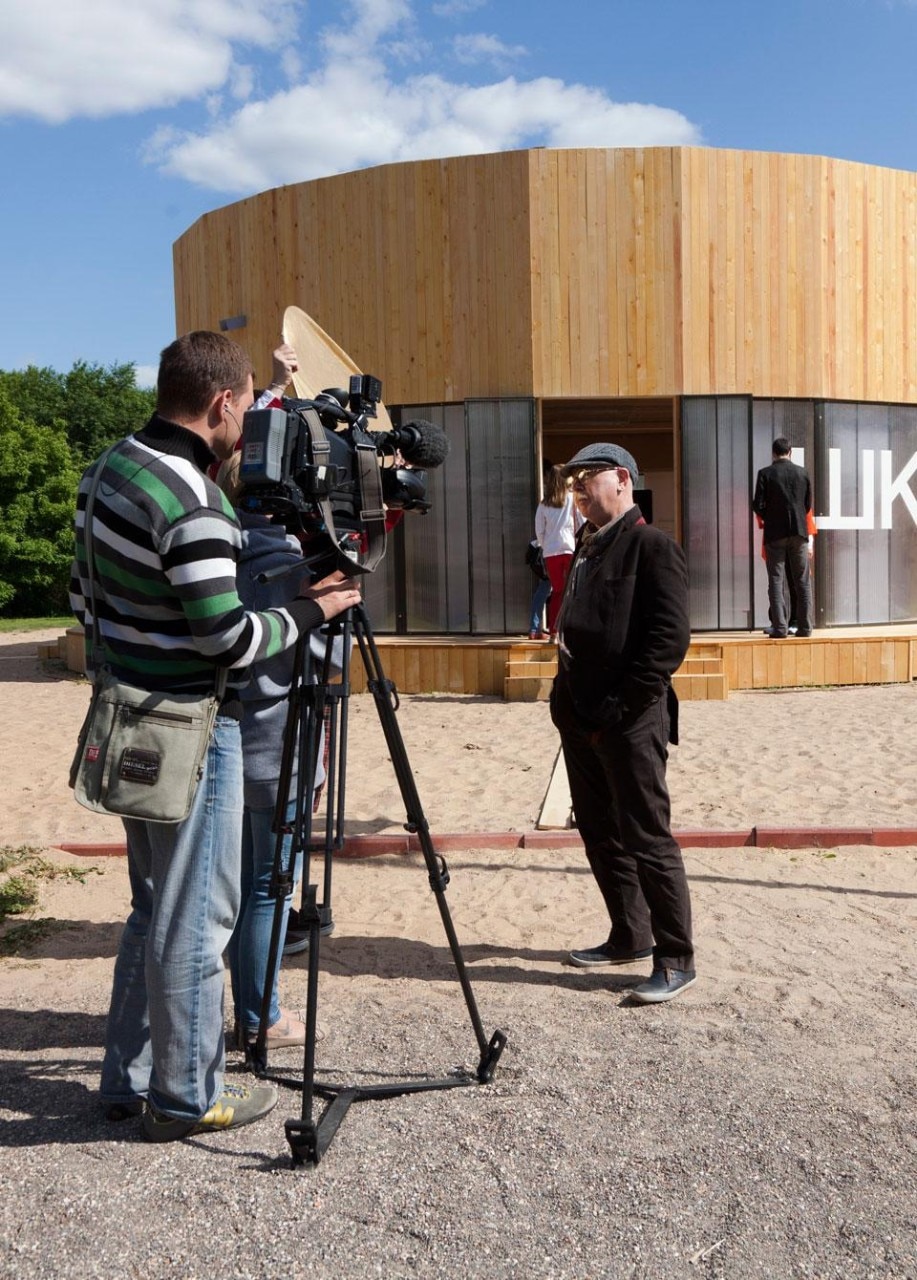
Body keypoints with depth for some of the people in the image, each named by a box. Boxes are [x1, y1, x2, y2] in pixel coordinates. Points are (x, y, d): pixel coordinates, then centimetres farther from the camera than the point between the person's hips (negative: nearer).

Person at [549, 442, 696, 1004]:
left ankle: (676, 959, 10)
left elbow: (670, 638, -18)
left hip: (629, 723, -9)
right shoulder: (589, 546, 16)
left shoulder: (652, 546, -9)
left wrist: (615, 710, -19)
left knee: (647, 840, -2)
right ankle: (630, 937, 31)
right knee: (600, 834, 15)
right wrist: (568, 702, 12)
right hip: (582, 720, 9)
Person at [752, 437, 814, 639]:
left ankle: (779, 627, -5)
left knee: (776, 580, 0)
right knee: (802, 581, 8)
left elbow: (758, 505, -7)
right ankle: (804, 626, 8)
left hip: (774, 533, -2)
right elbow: (808, 504, 9)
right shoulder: (802, 473, 5)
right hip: (799, 532, 2)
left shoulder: (765, 473, -5)